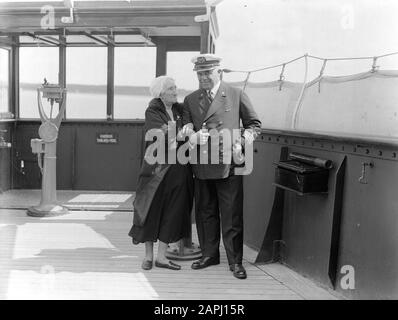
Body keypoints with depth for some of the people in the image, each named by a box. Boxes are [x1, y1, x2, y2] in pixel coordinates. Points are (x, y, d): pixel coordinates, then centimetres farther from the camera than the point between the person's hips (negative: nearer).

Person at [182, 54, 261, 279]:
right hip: (201, 166, 4)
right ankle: (209, 254, 29)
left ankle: (235, 261, 12)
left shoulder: (237, 96, 2)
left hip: (229, 165, -4)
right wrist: (192, 136, -12)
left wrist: (243, 141, -11)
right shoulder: (190, 100, 12)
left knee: (232, 216, 0)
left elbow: (254, 124, 7)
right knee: (205, 213, 13)